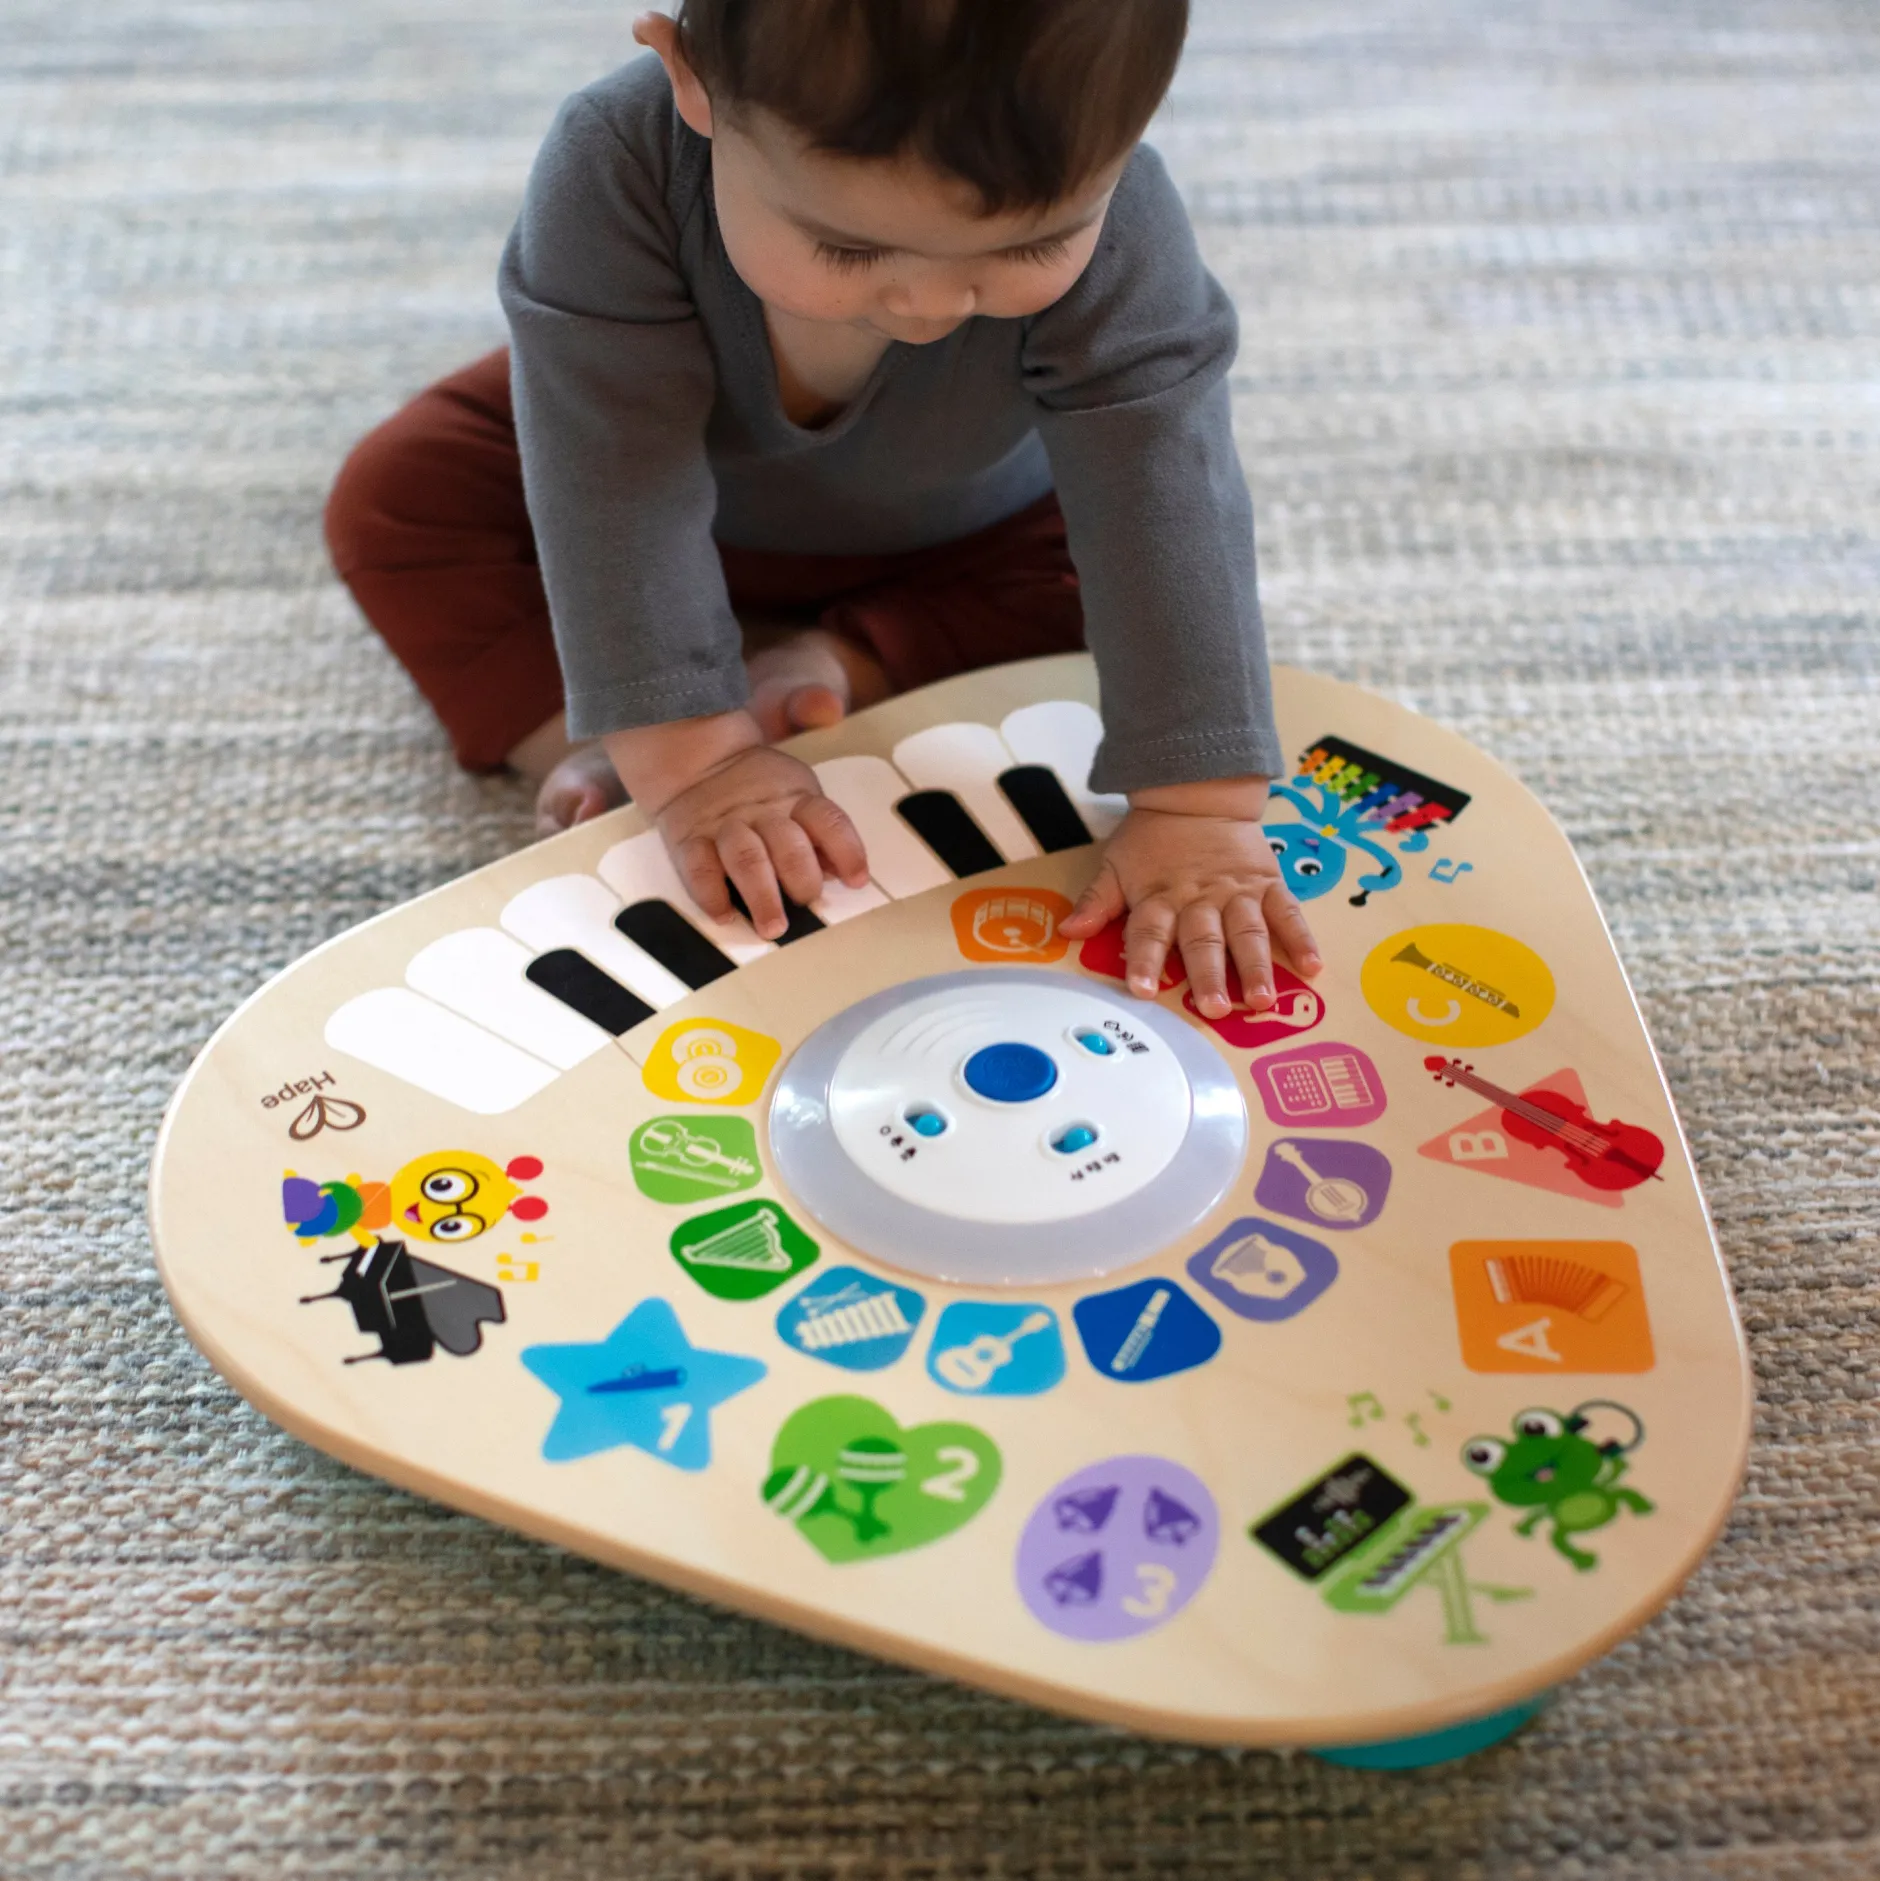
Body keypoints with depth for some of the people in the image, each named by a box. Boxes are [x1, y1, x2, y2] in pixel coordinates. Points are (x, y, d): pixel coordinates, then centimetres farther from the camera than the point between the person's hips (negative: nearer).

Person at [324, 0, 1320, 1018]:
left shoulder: (1113, 225, -39)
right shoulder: (613, 170, -40)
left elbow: (1163, 507, -41)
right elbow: (616, 479, -39)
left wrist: (1199, 811, -47)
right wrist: (686, 753, -43)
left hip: (957, 540, 0)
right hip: (693, 501, 0)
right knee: (395, 498, -13)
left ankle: (821, 663, -15)